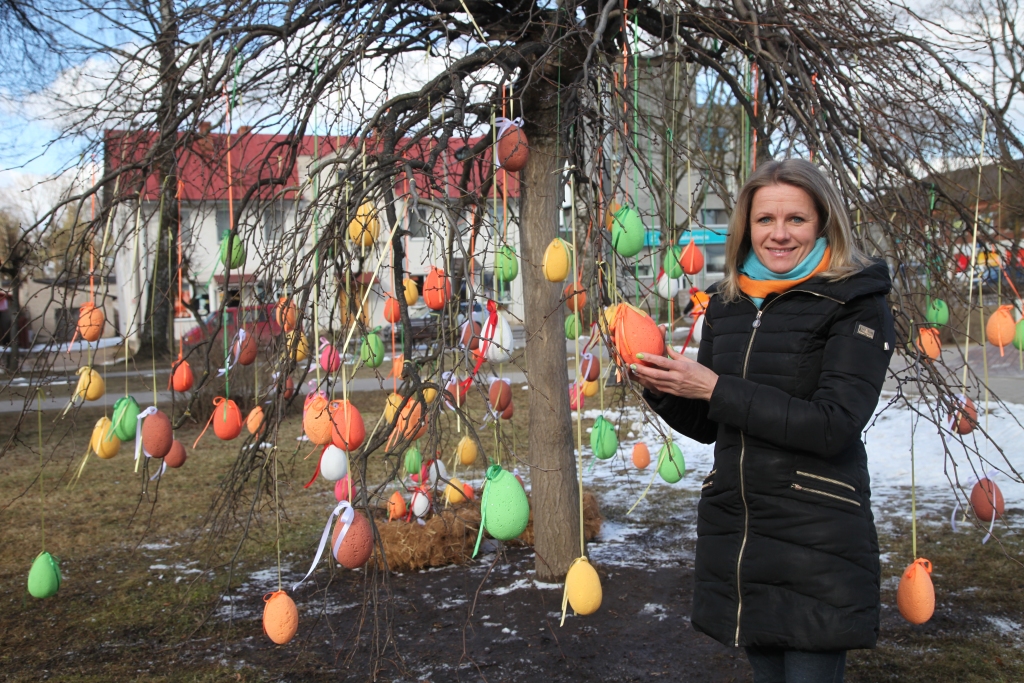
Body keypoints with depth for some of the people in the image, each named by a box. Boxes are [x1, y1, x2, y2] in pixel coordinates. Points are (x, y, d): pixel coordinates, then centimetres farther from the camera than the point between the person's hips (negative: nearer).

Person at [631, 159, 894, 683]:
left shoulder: (855, 304, -8)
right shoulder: (726, 304, 8)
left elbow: (833, 425, -20)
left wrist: (715, 388, -20)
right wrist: (664, 391, -5)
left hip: (816, 538, -5)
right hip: (732, 533, 6)